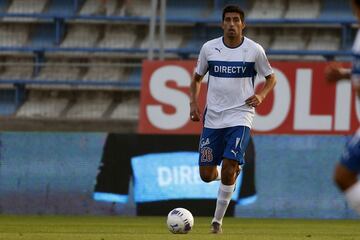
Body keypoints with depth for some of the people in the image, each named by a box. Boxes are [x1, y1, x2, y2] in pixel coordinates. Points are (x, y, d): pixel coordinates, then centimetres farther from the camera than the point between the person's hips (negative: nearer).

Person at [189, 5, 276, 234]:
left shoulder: (255, 50, -3)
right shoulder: (209, 48, 2)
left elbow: (271, 78, 11)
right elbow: (197, 78, 16)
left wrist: (261, 95, -9)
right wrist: (194, 103, 1)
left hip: (240, 117, -3)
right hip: (213, 118, 3)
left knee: (229, 168, -17)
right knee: (206, 175, 0)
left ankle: (218, 220, -2)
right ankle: (232, 172, 37)